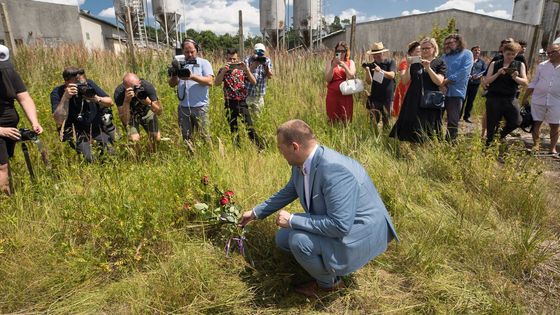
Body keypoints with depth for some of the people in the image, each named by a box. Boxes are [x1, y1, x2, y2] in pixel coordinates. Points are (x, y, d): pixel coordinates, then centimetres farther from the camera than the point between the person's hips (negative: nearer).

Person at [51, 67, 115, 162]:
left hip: (98, 129, 3)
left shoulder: (88, 84, -6)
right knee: (90, 158, -15)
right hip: (78, 134, -3)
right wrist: (65, 97, -35)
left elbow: (110, 102, -2)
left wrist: (97, 99, -24)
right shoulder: (57, 93, -15)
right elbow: (59, 121, -27)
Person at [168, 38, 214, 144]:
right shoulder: (179, 64, 11)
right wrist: (174, 74, -13)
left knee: (204, 136, 2)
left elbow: (210, 81, -13)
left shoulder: (204, 63, 1)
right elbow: (172, 84, 7)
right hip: (183, 107, 4)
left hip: (200, 106, -4)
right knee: (186, 137, 12)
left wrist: (192, 77, -24)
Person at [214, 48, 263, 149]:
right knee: (233, 129, 9)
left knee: (250, 128, -2)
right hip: (230, 104, 1)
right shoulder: (223, 70, 5)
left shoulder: (242, 69, 4)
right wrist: (224, 71, -19)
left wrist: (247, 69, -17)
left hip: (242, 103, -1)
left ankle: (259, 148, 6)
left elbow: (254, 82, -6)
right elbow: (216, 83, -10)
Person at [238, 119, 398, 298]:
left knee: (299, 240, -25)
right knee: (283, 238, 7)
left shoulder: (334, 170, -34)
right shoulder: (301, 164, -6)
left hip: (359, 233, -8)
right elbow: (287, 193, 14)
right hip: (335, 222, 9)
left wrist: (292, 220, -27)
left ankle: (328, 282, 4)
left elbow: (340, 226, -35)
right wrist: (256, 213, 21)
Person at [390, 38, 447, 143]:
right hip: (413, 100, 2)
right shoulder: (415, 62, 11)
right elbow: (405, 81, 2)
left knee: (427, 133, -3)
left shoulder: (439, 63, 6)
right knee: (410, 129, 0)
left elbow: (439, 82, -9)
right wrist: (408, 66, -11)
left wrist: (428, 68, -18)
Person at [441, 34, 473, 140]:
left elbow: (464, 71, -10)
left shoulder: (466, 54, 5)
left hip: (456, 92, -5)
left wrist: (448, 80, -15)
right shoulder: (444, 57, 20)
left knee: (453, 122, -2)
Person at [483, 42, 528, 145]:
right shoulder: (494, 64, 6)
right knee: (492, 126, 1)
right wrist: (498, 73, -15)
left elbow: (525, 82, 1)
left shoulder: (520, 65, 9)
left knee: (515, 122, -7)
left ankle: (500, 136, 20)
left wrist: (515, 78, -18)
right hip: (494, 99, -2)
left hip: (510, 99, 2)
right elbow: (486, 81, -1)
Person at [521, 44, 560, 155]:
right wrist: (525, 97, 6)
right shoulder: (542, 65, 6)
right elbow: (533, 83, 9)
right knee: (536, 123, 4)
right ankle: (536, 145, 17)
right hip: (538, 99, 1)